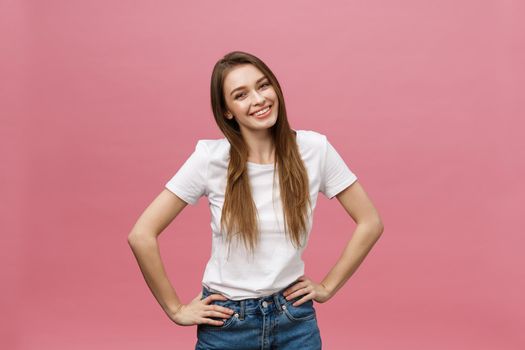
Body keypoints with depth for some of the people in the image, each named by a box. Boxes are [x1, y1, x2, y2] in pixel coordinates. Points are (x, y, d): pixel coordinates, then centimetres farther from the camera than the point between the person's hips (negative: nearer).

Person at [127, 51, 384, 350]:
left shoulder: (314, 149, -10)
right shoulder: (210, 158, -14)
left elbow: (370, 223, -2)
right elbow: (142, 235, -13)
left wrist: (327, 287, -2)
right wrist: (176, 309, -9)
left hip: (294, 318, 1)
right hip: (226, 322, -1)